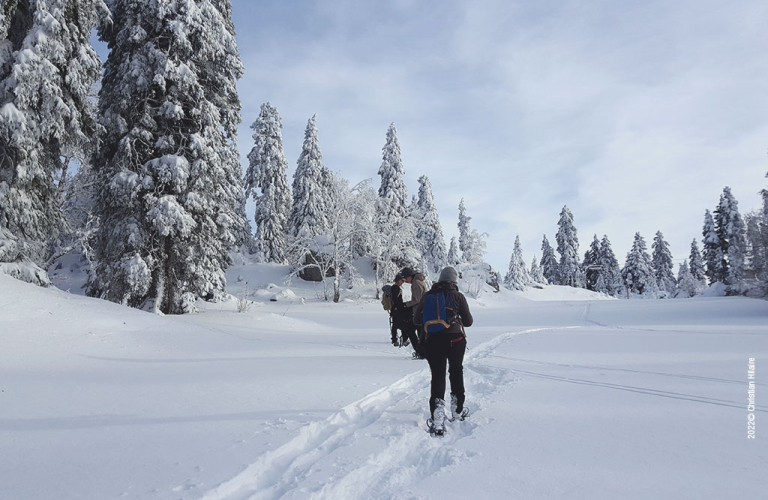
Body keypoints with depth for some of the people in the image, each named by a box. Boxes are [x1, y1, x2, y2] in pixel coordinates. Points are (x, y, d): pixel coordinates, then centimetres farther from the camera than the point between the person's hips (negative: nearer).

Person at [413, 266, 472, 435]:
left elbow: (416, 320, 7)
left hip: (433, 341, 1)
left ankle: (437, 418, -11)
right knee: (456, 373, 21)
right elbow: (468, 322, 2)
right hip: (455, 340, -1)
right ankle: (458, 409, 32)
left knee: (437, 377, 4)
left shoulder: (428, 295, 4)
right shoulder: (458, 296, -2)